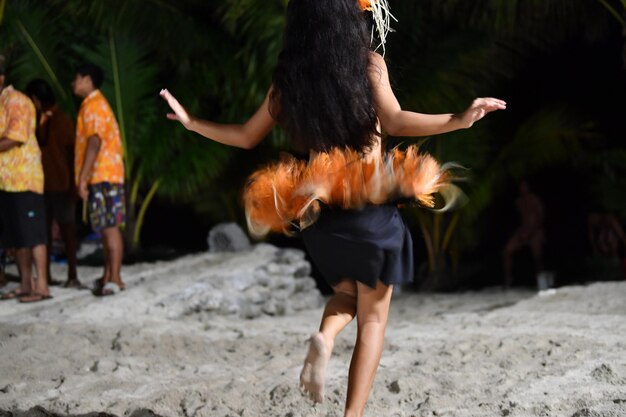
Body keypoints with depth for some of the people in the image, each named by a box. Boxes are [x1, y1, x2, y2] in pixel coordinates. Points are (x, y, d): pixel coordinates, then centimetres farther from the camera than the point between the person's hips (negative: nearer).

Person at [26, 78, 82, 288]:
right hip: (41, 183, 5)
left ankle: (72, 275, -1)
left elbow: (71, 152, -7)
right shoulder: (35, 120, 10)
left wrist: (72, 184, -12)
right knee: (44, 228, 6)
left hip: (60, 184, -5)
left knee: (66, 228, -2)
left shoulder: (61, 119, -4)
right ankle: (45, 275, 11)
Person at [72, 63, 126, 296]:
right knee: (106, 228, 11)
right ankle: (108, 276, 14)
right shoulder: (96, 104, 21)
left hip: (103, 176, -10)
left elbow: (94, 143, -21)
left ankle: (114, 279, -10)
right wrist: (84, 178, 22)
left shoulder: (93, 106, -11)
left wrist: (82, 179, -23)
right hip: (104, 175, 10)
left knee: (110, 227, -10)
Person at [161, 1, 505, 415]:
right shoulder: (369, 63, -6)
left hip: (318, 210, 4)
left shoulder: (287, 79, 4)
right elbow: (394, 122, -21)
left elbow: (247, 137, 11)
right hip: (370, 207, -4)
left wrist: (190, 121, 23)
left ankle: (324, 336, -5)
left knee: (347, 292, 28)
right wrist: (460, 120, -22)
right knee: (373, 316, 9)